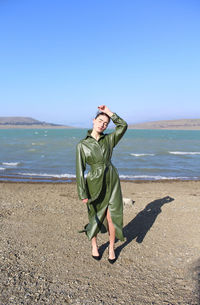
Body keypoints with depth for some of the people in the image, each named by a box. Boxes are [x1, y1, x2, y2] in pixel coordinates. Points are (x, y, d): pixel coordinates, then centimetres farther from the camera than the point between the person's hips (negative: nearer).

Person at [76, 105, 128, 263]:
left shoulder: (109, 139, 4)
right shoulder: (82, 145, -6)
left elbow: (123, 125, -6)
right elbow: (80, 170, -7)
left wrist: (109, 112, -4)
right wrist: (83, 194, -8)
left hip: (112, 181, 2)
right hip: (95, 184, -2)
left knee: (112, 217, 5)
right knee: (96, 217, 12)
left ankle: (111, 248, 29)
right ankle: (94, 246, 39)